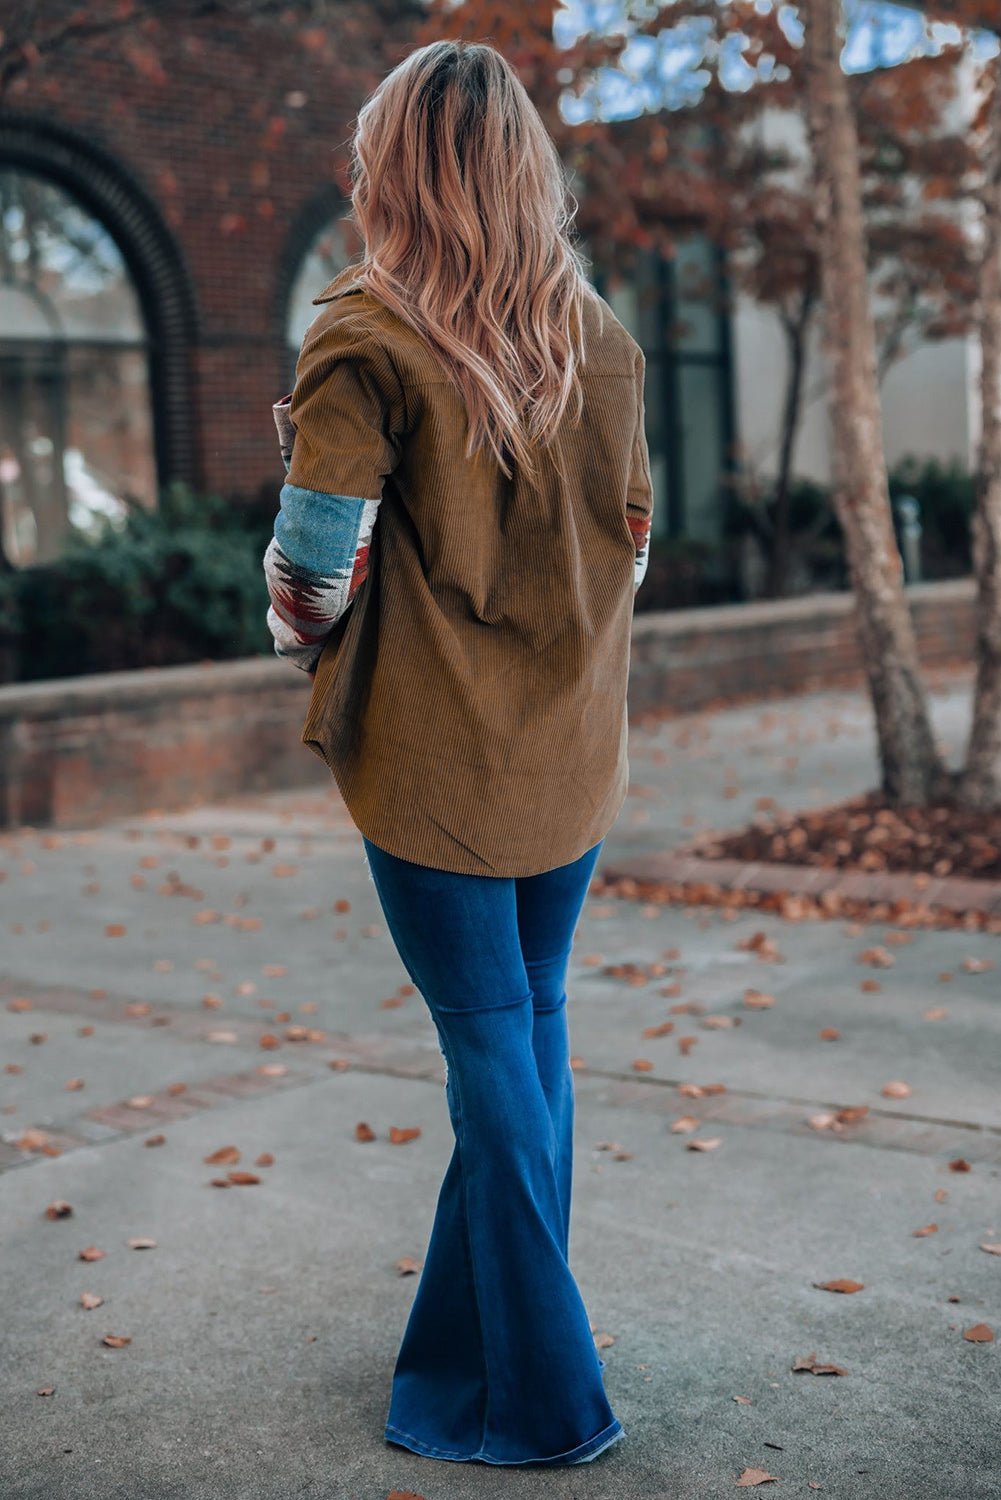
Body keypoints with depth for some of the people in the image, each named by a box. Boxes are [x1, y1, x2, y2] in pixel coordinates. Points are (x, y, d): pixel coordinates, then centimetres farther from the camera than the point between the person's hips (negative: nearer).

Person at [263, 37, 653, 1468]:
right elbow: (631, 549, 8)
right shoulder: (604, 339, 3)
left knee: (492, 1043, 4)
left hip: (434, 758, -5)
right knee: (531, 1023, 16)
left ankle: (542, 1393, 14)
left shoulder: (364, 344, -13)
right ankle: (481, 1326, 32)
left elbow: (314, 575, -16)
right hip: (572, 754, 5)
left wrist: (303, 639, 5)